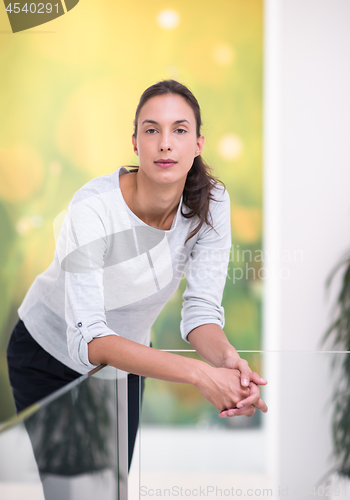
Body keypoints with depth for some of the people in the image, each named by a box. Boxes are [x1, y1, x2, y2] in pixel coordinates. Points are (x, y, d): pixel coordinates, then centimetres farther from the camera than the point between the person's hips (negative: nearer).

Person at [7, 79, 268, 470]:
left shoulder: (210, 203, -20)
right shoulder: (93, 208, -34)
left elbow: (202, 310, -19)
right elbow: (87, 341, -41)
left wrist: (228, 360, -43)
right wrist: (199, 374, -51)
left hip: (125, 358, 4)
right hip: (50, 354, -4)